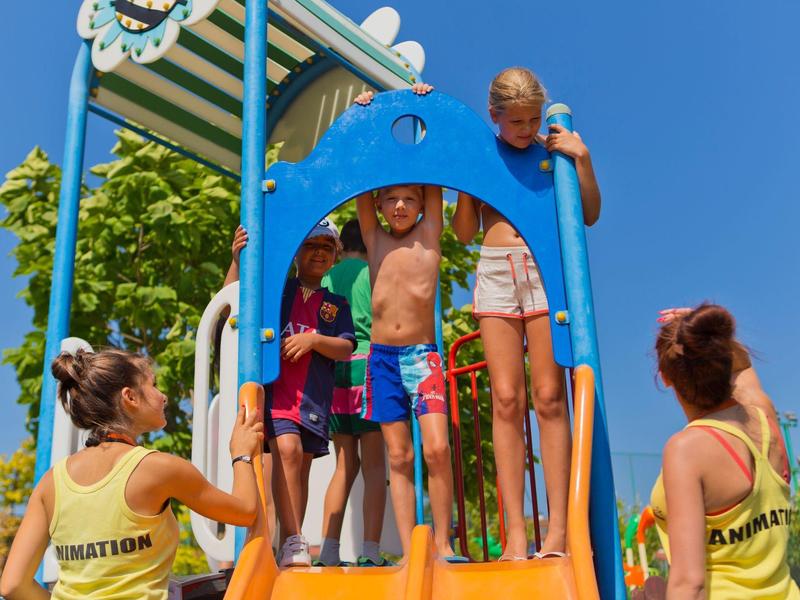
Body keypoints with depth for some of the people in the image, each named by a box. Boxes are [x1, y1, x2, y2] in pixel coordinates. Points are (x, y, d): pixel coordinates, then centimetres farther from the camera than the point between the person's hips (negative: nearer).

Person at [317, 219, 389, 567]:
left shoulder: (328, 277, 14)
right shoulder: (374, 273, 3)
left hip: (335, 369, 4)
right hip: (368, 364, -4)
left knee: (346, 464, 10)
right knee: (373, 464, -2)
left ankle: (328, 550, 5)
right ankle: (370, 551, -8)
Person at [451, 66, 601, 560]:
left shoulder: (553, 148, 8)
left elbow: (590, 215, 6)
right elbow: (464, 232, 7)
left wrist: (582, 159, -5)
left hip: (545, 268, -1)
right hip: (495, 273, 1)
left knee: (549, 398, -5)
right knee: (506, 400, -4)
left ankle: (558, 530, -3)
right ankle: (516, 531, -2)